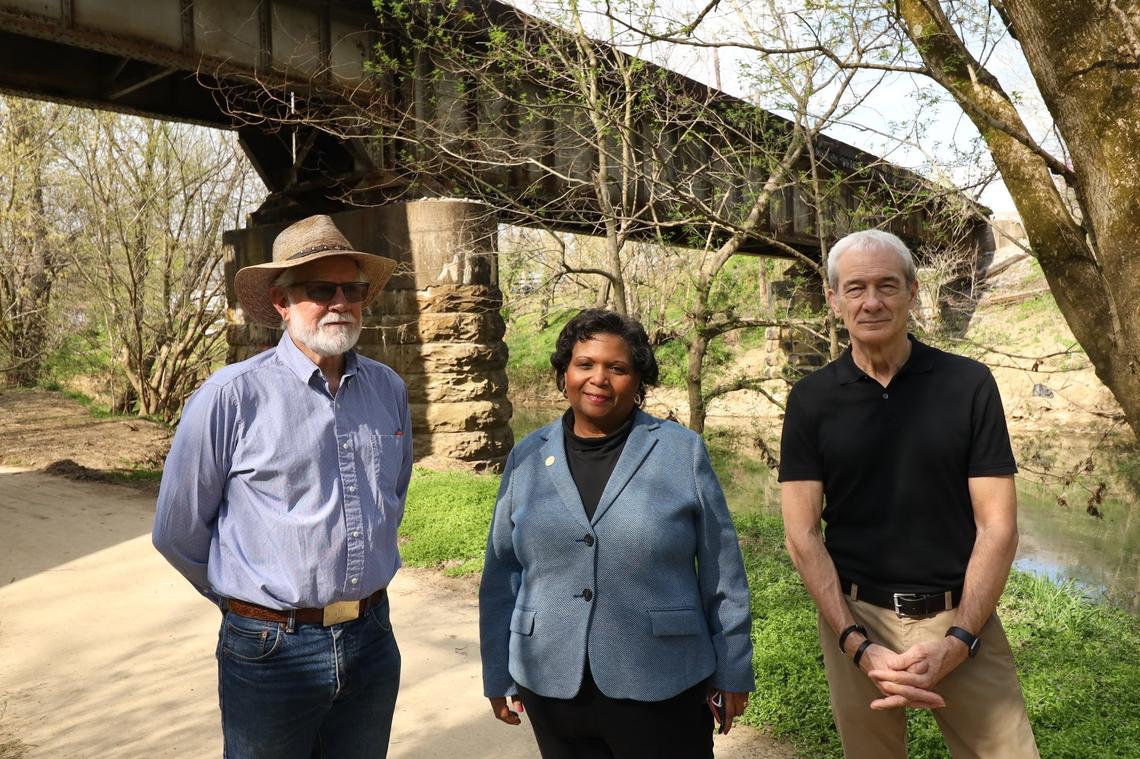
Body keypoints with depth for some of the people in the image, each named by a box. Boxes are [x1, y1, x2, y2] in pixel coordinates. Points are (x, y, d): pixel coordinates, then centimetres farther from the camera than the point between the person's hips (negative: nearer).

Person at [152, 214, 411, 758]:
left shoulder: (388, 389, 2)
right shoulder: (231, 396, -13)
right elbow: (178, 533, -3)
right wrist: (249, 601, 8)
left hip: (373, 642, 4)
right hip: (270, 652, -4)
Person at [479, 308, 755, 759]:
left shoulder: (682, 451, -5)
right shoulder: (527, 457, 2)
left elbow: (722, 575, -1)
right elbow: (502, 575, 7)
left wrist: (732, 671, 1)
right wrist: (498, 673, 8)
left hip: (662, 687, -2)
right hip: (552, 685, 3)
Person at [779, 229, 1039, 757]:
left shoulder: (969, 385, -3)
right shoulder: (810, 399, -2)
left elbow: (997, 527, -5)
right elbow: (802, 536, -5)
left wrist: (954, 644, -14)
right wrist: (860, 647, -15)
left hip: (961, 620, 0)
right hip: (855, 618, 0)